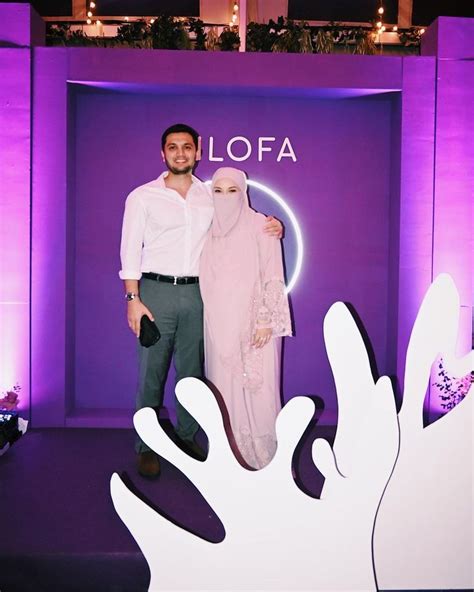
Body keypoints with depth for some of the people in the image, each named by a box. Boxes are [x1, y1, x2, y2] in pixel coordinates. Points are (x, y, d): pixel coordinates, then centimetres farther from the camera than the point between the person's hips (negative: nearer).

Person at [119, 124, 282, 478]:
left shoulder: (212, 196, 9)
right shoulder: (143, 197, 1)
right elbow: (131, 251, -1)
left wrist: (272, 225, -6)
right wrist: (133, 299, -9)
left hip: (197, 293, 3)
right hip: (157, 292, -2)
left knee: (191, 372, 11)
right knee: (151, 373, 1)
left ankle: (187, 438, 26)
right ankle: (146, 447, 14)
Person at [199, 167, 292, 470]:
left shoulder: (260, 226, -4)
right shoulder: (211, 230, 11)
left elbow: (273, 277, -8)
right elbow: (206, 279, 14)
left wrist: (266, 321, -15)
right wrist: (207, 323, 9)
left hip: (253, 323, -4)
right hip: (219, 324, 5)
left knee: (256, 387, -2)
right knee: (224, 387, 7)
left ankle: (265, 454, 12)